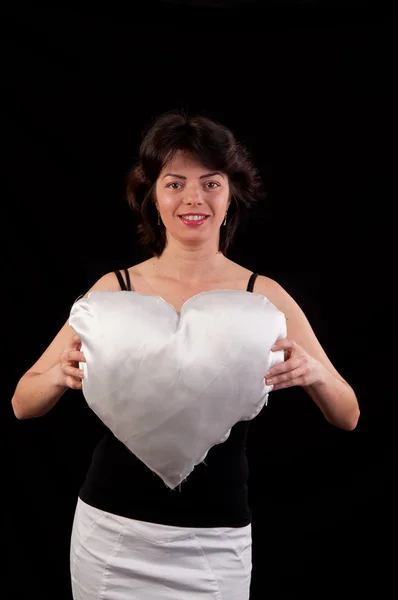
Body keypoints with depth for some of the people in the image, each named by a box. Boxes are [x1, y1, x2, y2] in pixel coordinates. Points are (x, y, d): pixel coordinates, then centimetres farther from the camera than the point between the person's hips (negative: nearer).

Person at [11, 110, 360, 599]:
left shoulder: (262, 296, -5)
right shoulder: (114, 289, -3)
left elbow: (348, 417, -2)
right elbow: (23, 404, -1)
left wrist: (312, 372, -23)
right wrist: (62, 375, -23)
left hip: (214, 542, -1)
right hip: (111, 531, 1)